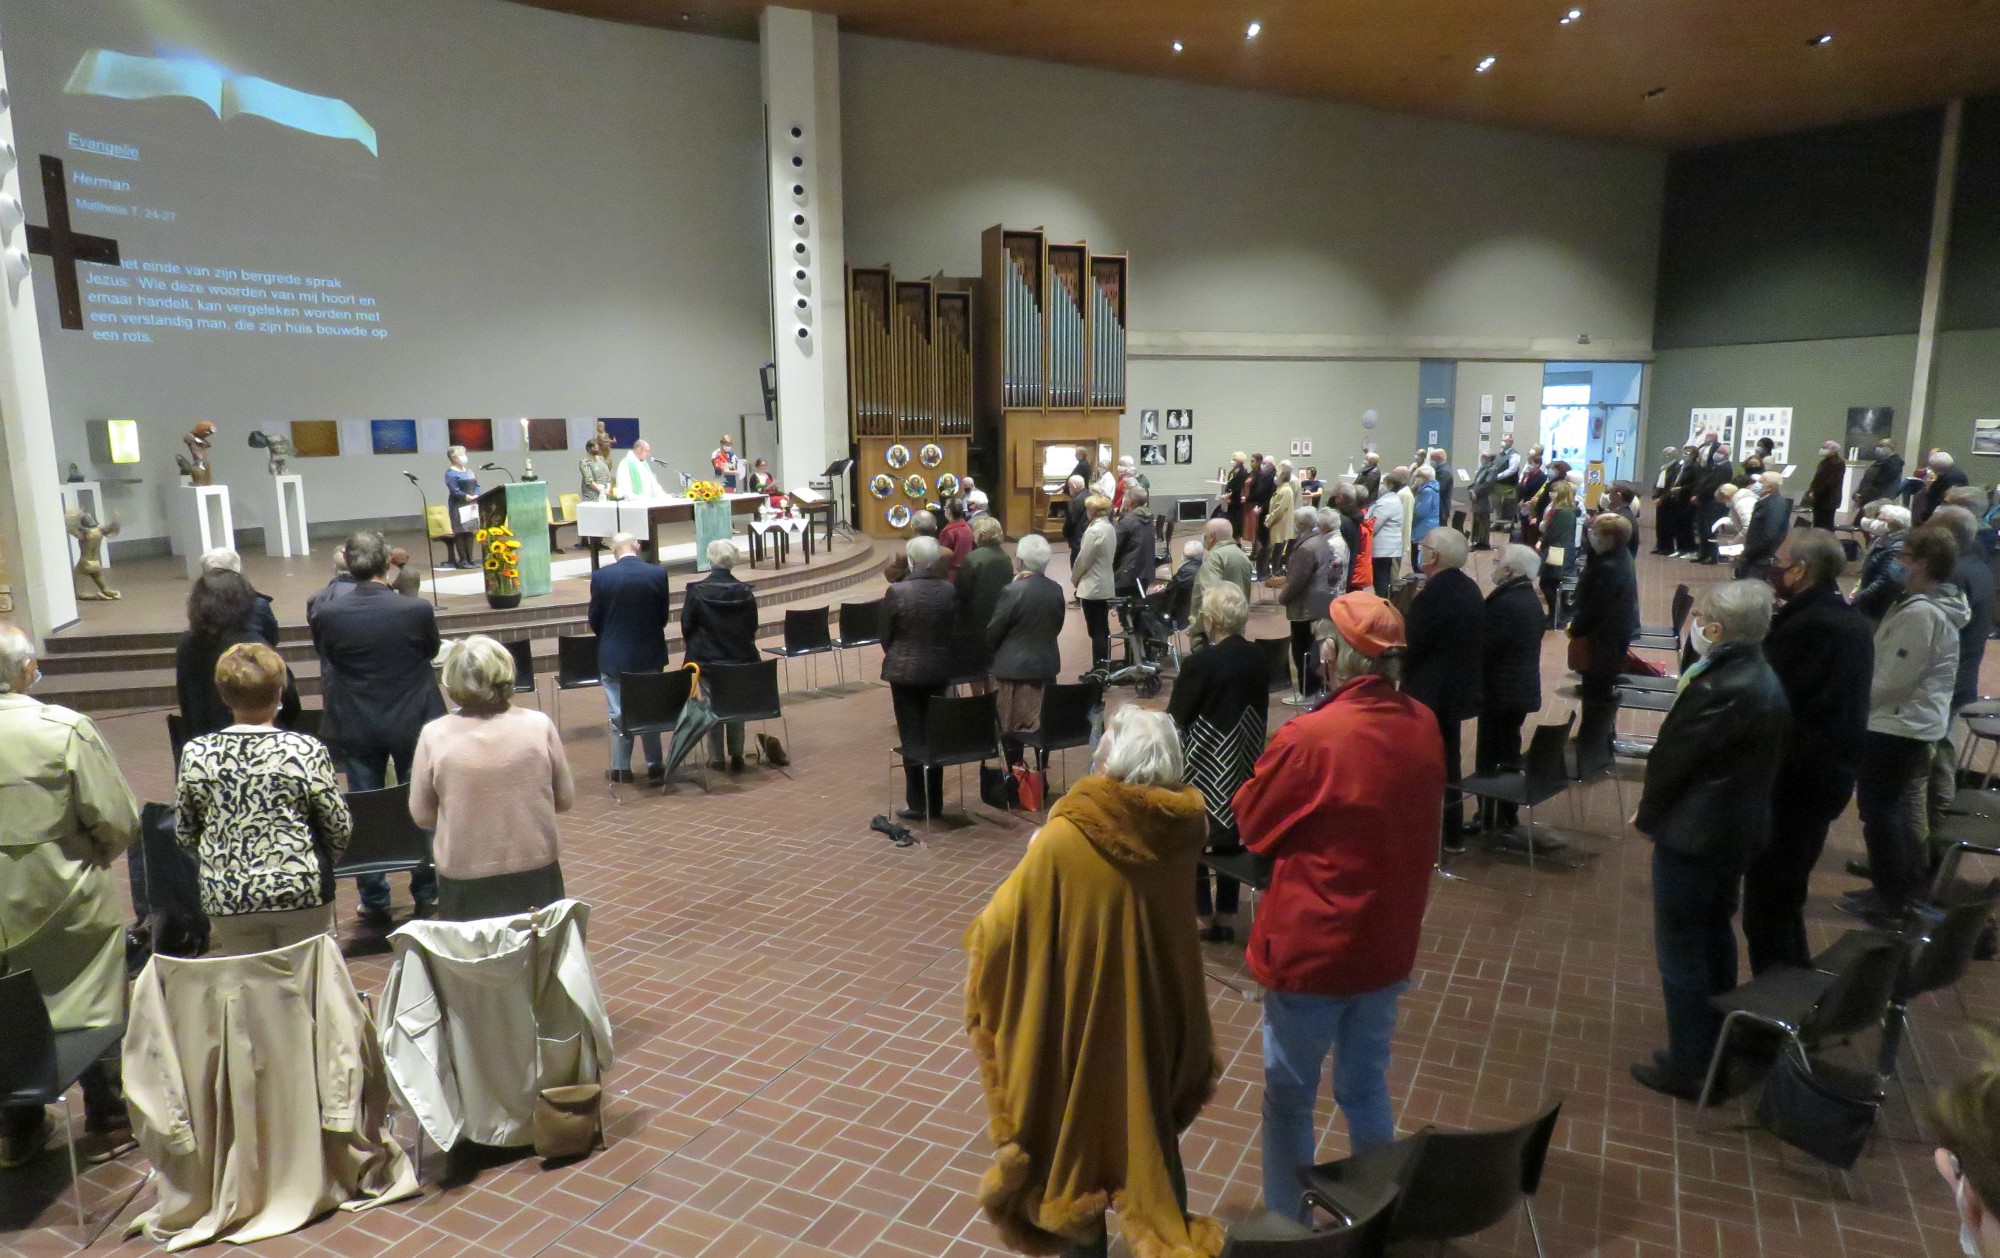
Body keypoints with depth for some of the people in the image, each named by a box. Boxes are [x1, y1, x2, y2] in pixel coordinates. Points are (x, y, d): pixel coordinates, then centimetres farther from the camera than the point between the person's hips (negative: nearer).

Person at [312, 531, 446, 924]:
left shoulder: (327, 616, -11)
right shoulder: (417, 610, -15)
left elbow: (326, 667, 4)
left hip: (356, 727, 1)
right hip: (411, 722, -1)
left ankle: (374, 902, 19)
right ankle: (426, 894, 21)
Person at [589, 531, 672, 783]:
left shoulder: (601, 576, -10)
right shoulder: (658, 573, -9)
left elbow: (594, 620, -2)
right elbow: (663, 616, -1)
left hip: (614, 655, -1)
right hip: (649, 653, 1)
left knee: (618, 713, 10)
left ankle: (621, 768, 16)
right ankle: (654, 765, 19)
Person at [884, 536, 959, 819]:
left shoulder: (896, 591, -15)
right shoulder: (949, 592, -6)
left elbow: (885, 636, -5)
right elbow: (955, 635, 2)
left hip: (904, 669, -3)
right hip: (939, 669, 3)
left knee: (911, 737, 5)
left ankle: (916, 803, 8)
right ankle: (935, 802, 18)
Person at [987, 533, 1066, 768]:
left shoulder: (1012, 591, -19)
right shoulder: (1056, 590, -3)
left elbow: (993, 631, -11)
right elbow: (1056, 627, 8)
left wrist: (997, 650, 9)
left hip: (1014, 666, -5)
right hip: (1046, 663, 5)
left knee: (1011, 725, 6)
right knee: (1043, 721, 14)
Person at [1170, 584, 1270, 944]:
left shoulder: (1200, 663, -21)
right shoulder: (1258, 659, -1)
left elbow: (1175, 719, -12)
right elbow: (1260, 713, 10)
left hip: (1205, 767, -6)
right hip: (1242, 764, 6)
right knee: (1231, 832, 17)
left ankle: (1203, 915, 18)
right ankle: (1227, 915, 25)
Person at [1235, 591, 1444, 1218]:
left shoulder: (1310, 737, -25)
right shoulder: (1425, 727, -5)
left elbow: (1252, 826, -11)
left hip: (1311, 947, -6)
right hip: (1388, 943, 6)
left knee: (1289, 1095, 13)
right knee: (1367, 1088, 22)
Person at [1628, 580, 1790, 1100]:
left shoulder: (1721, 690, -27)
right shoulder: (1761, 678, 3)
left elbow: (1670, 759, -19)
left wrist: (1649, 816, -2)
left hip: (1693, 835, -10)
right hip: (1736, 829, 10)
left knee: (1681, 950, 3)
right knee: (1714, 935, 24)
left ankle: (1688, 1066, 15)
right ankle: (1716, 1046, 39)